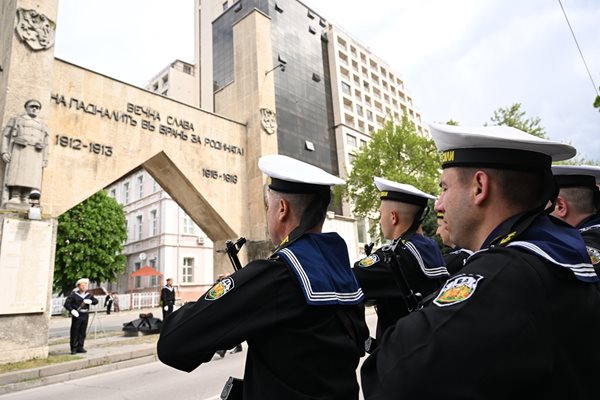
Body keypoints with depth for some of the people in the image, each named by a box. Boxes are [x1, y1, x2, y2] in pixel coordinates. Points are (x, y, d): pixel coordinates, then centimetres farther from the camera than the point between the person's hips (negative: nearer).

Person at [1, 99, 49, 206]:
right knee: (17, 173, -17)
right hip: (19, 149, -2)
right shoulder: (16, 120, 19)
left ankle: (25, 199, -17)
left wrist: (44, 160, 7)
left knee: (31, 175, -12)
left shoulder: (43, 126, 26)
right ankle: (15, 198, -23)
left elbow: (45, 144, 19)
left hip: (35, 153, 2)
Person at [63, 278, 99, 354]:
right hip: (77, 315, -4)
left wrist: (90, 301, -13)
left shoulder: (88, 295, 10)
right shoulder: (74, 294, -4)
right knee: (75, 332, -2)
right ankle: (74, 348, 7)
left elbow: (96, 301, 7)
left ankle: (80, 347, 18)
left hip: (85, 315, 4)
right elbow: (66, 303, -8)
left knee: (82, 332, 9)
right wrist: (72, 310, -20)